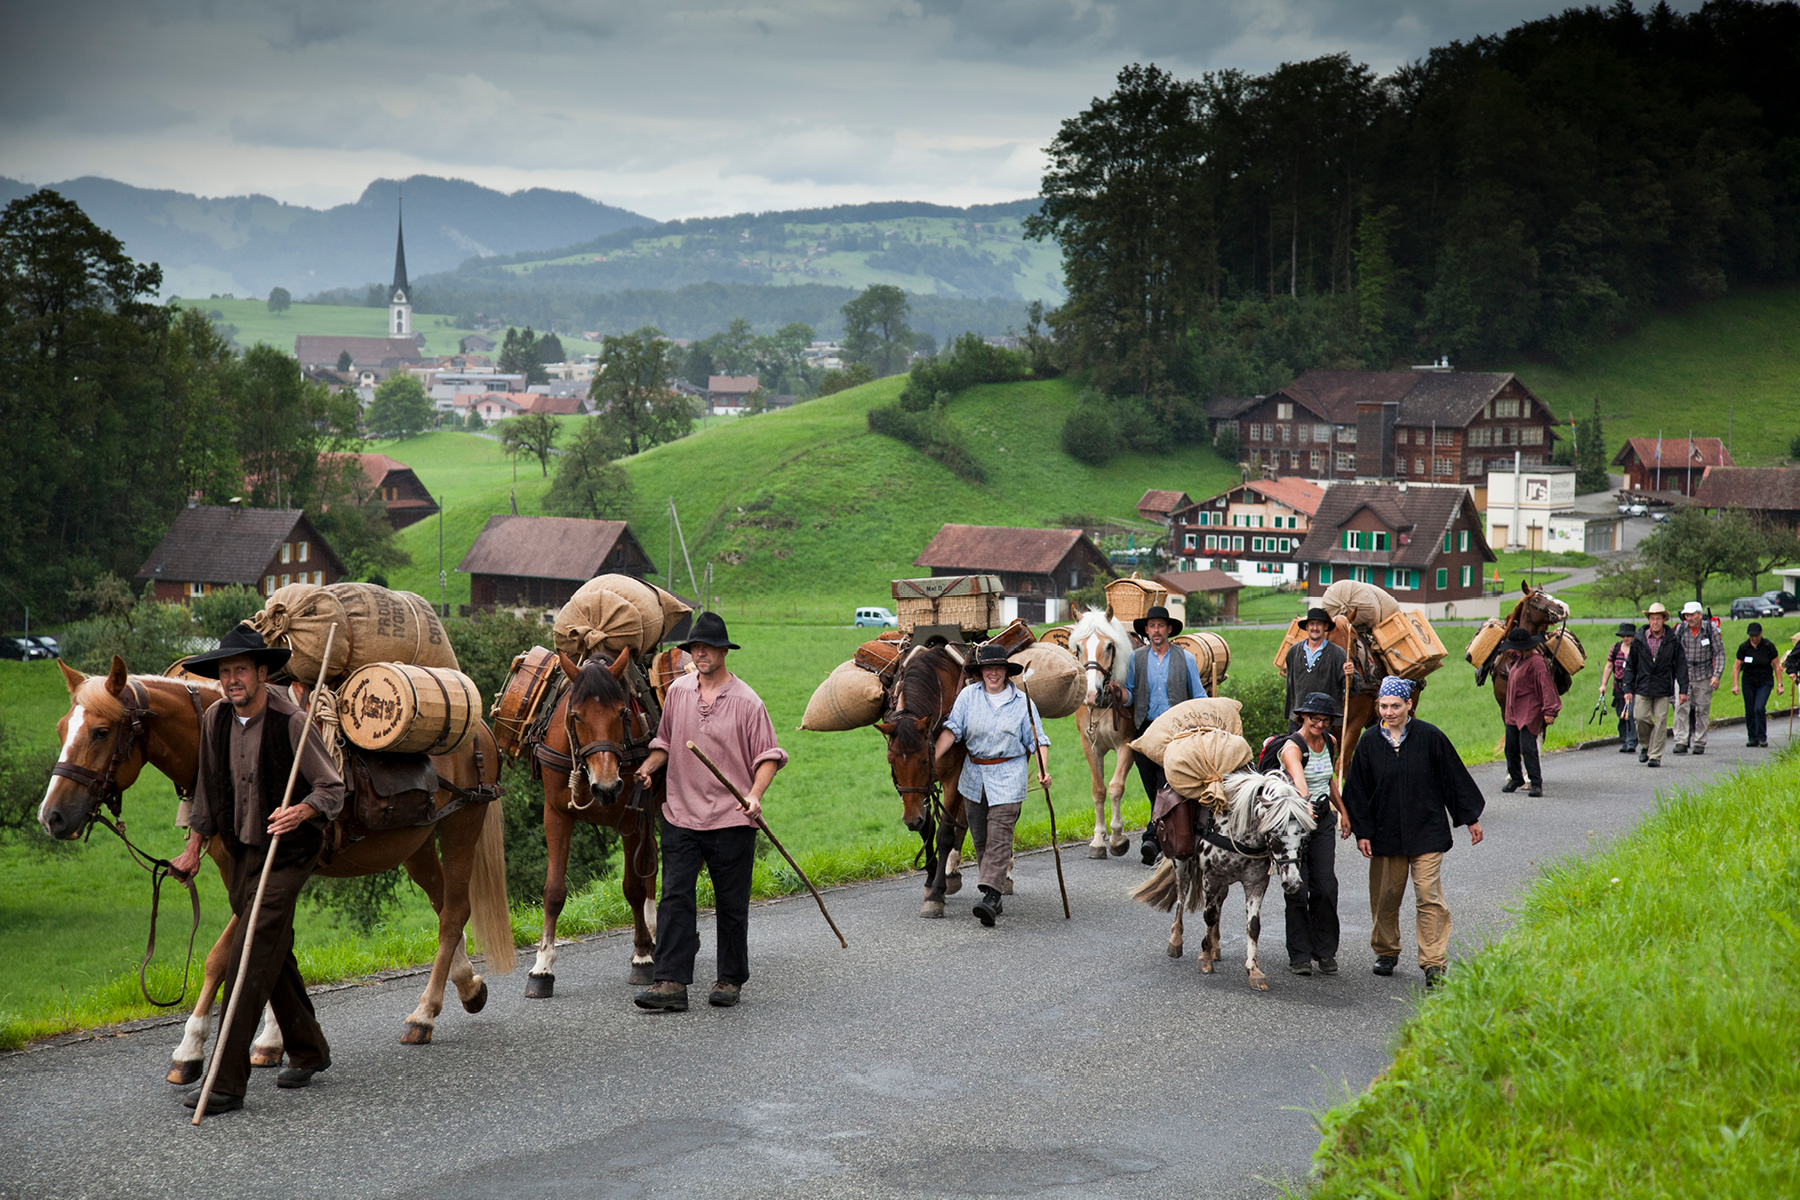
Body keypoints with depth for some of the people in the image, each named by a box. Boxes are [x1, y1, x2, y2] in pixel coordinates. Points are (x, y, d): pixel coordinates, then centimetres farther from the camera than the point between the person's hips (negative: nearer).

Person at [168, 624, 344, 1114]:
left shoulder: (291, 721, -18)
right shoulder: (216, 719, 1)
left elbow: (333, 789, -15)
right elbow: (208, 789, 15)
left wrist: (300, 811, -33)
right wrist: (194, 847, 16)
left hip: (287, 853, -7)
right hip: (242, 852, 7)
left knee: (249, 959, -12)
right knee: (273, 954, 17)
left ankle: (226, 1082, -11)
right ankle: (308, 1050, 35)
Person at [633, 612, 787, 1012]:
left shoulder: (746, 701, -5)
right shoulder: (678, 691, 6)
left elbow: (768, 755, -3)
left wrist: (755, 794, -18)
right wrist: (649, 766, 1)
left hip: (731, 819, -3)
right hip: (680, 814, 3)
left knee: (731, 904, 7)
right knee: (675, 897, -6)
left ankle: (730, 980, 20)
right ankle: (670, 983, -7)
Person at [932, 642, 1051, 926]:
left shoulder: (1022, 702, 0)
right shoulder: (968, 696, 2)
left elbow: (1036, 740, 3)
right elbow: (952, 730, -3)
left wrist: (1042, 770, -12)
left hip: (1008, 778, -3)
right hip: (974, 777, 3)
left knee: (999, 837, -13)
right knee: (980, 838, 8)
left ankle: (990, 896, -21)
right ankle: (993, 886, 20)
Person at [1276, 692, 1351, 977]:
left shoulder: (1330, 742, 4)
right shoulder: (1293, 746, -18)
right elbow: (1299, 779, -37)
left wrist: (1342, 810, 22)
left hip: (1323, 820, 5)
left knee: (1326, 887, -1)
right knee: (1298, 889, -4)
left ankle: (1325, 952, 11)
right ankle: (1299, 955, 7)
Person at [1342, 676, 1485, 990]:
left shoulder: (1430, 737, -4)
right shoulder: (1370, 742, 2)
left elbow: (1454, 778, 4)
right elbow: (1357, 790, 7)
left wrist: (1471, 818, 7)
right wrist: (1362, 832, 2)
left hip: (1427, 832, -2)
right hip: (1386, 833, 3)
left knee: (1429, 896, -8)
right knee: (1385, 896, 10)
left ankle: (1433, 964, -5)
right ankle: (1386, 952, 30)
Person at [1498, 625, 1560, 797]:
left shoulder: (1536, 662, -17)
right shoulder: (1521, 659, 11)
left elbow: (1546, 687, -22)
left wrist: (1549, 711, -26)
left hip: (1529, 713, -9)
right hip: (1513, 712, 9)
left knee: (1527, 748, -14)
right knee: (1511, 748, 12)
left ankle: (1536, 784, -9)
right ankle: (1515, 779, 28)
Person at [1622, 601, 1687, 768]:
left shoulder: (1672, 640, 1)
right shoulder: (1638, 640, 4)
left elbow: (1681, 665, 5)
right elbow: (1630, 666, 9)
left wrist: (1683, 689, 0)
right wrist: (1628, 689, 4)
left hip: (1663, 689, -1)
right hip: (1643, 687, 1)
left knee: (1660, 722, -3)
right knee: (1640, 717, -7)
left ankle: (1655, 756, 4)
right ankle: (1645, 745, 19)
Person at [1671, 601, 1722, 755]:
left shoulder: (1710, 630, -5)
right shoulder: (1681, 630, -1)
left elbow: (1719, 653, -2)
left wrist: (1717, 675, -10)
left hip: (1703, 676, -1)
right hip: (1684, 675, 1)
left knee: (1702, 710, 5)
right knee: (1681, 708, -10)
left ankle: (1699, 743, 14)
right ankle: (1681, 742, -10)